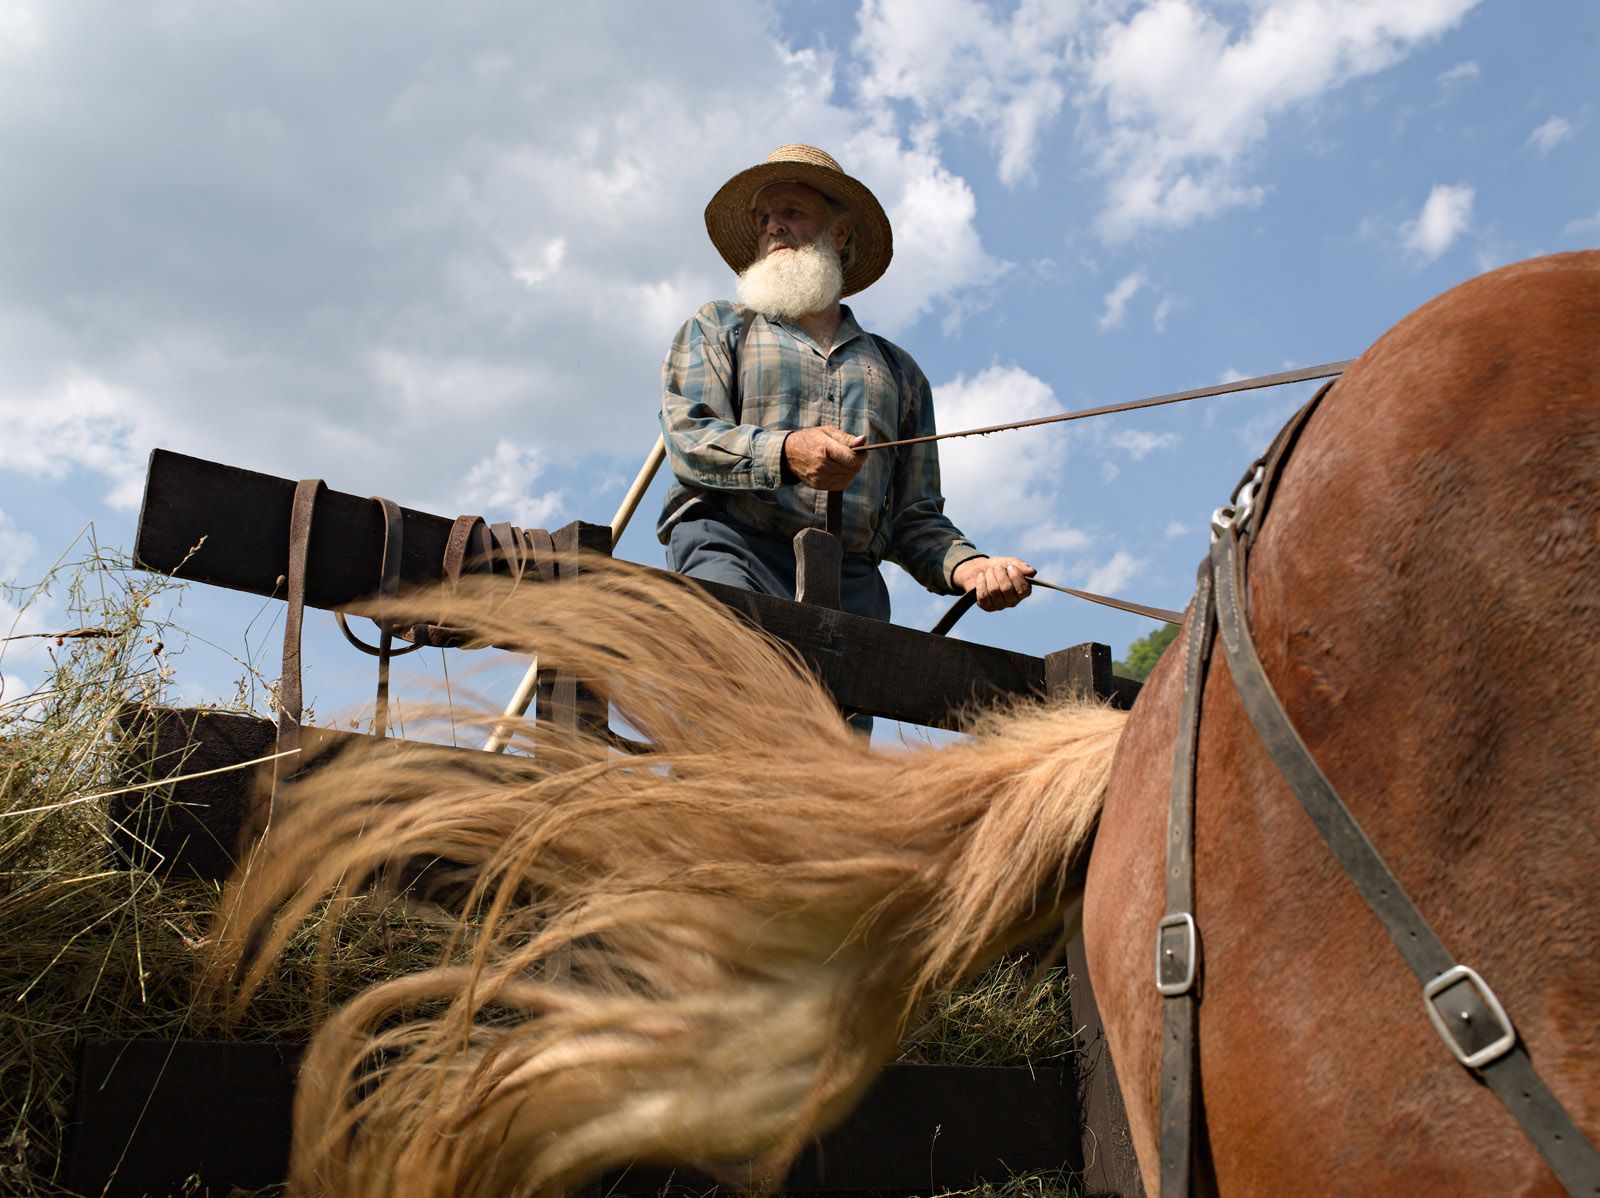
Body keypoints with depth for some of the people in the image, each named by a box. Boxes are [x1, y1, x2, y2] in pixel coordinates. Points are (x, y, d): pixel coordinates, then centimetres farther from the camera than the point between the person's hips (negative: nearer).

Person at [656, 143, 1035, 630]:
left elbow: (914, 516, 21)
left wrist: (970, 567, -1)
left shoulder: (898, 370, 27)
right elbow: (688, 441, 4)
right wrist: (786, 452, -16)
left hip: (852, 587, 3)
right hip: (732, 555, -2)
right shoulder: (717, 328, 22)